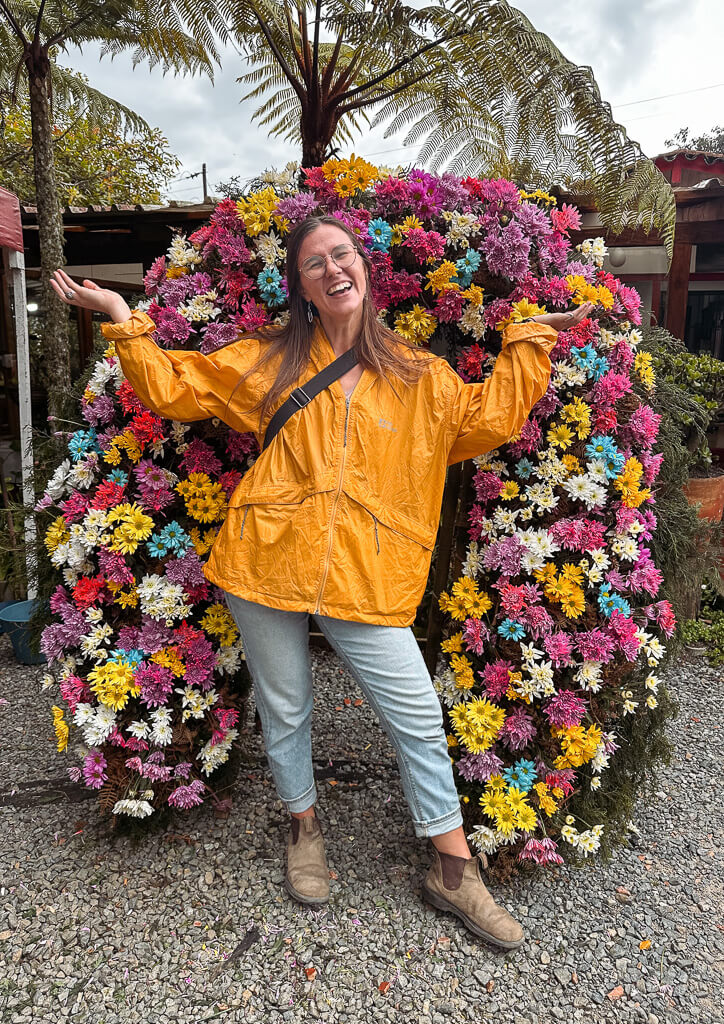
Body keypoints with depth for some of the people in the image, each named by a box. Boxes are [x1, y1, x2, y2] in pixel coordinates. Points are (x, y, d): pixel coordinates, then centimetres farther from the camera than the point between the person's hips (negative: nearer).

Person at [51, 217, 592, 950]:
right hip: (268, 565, 1)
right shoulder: (266, 362, 9)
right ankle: (305, 831, 42)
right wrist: (126, 321, 8)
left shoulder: (417, 377, 10)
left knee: (418, 717, 0)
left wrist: (527, 343, 13)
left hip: (366, 580, 0)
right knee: (284, 711, 14)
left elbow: (492, 418, 10)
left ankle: (453, 870, 22)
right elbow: (172, 389, 13)